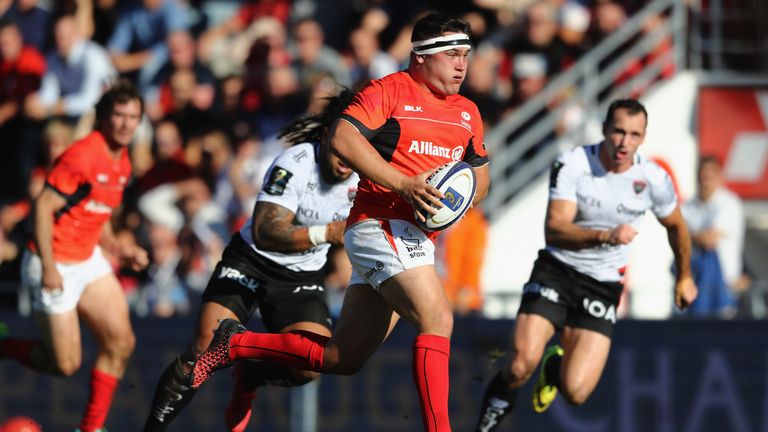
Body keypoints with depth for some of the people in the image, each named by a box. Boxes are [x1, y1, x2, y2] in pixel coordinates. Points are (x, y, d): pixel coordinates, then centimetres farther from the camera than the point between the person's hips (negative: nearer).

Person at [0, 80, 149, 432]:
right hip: (56, 266, -9)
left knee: (121, 342, 1)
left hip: (88, 261, 9)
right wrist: (48, 267, -23)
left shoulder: (122, 164, 8)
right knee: (66, 364, -6)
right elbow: (44, 207, -21)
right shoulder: (82, 156, -20)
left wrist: (121, 252, 7)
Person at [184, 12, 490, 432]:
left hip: (414, 240, 8)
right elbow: (343, 139, -18)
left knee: (341, 358, 9)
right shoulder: (390, 91, -6)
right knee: (437, 320, -24)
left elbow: (479, 175, 25)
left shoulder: (467, 113, 16)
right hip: (381, 227, -8)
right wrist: (402, 184, -26)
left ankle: (237, 344, 24)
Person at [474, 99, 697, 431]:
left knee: (575, 392, -13)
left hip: (603, 286, 2)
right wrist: (605, 235, -38)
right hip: (556, 270, -2)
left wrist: (684, 277, 28)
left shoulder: (653, 180, -6)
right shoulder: (572, 165, -13)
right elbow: (554, 229, -23)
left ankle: (557, 365, 26)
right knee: (522, 363, -25)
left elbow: (676, 226, 15)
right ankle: (498, 402, 11)